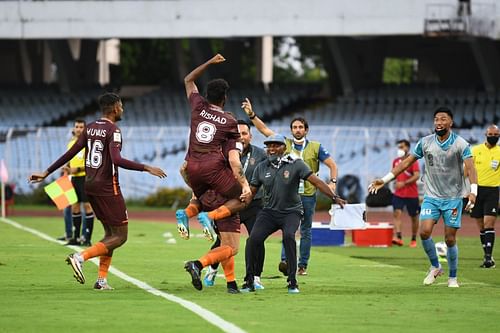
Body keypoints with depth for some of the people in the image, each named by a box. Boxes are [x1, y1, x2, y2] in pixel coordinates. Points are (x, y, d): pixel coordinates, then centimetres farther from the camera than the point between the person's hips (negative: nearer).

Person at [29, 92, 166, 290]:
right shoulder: (113, 130, -13)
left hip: (90, 185, 8)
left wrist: (47, 173, 15)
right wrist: (146, 168, -23)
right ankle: (81, 257, -19)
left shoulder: (90, 128, 10)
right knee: (120, 236, -2)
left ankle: (102, 279, 9)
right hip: (108, 188, -8)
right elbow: (117, 160, -26)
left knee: (110, 233, 17)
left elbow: (70, 153, 9)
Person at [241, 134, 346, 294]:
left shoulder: (295, 164, -7)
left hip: (291, 211, -3)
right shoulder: (262, 168, 4)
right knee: (254, 239, -18)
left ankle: (292, 281, -21)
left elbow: (316, 181, -10)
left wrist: (334, 197, -16)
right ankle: (249, 281, -5)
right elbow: (251, 191, 10)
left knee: (288, 236, -31)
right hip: (269, 211, 3)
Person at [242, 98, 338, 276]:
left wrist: (332, 182, -8)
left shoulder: (315, 147, 3)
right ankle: (285, 260, -22)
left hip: (308, 195, 0)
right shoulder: (285, 144, 6)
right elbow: (265, 130, 4)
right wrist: (251, 115, -5)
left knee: (306, 231, 6)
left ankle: (303, 265, 11)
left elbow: (332, 164, 7)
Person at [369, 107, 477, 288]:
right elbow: (407, 163, 8)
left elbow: (470, 168, -20)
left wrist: (473, 192, -37)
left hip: (453, 198, -2)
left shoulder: (461, 144, -9)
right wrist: (384, 180, 4)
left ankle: (452, 278, 15)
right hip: (431, 196, 2)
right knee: (424, 232, -15)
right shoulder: (425, 143, 1)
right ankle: (435, 267, 8)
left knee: (450, 239, -2)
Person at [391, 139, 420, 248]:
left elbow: (416, 176, -17)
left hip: (411, 194, -4)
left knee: (414, 216, 7)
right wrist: (396, 183, 9)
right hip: (398, 194, 4)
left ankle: (414, 240, 20)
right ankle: (398, 237, -25)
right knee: (397, 213, -15)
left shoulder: (412, 161, -8)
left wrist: (404, 183, -25)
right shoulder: (396, 161, 9)